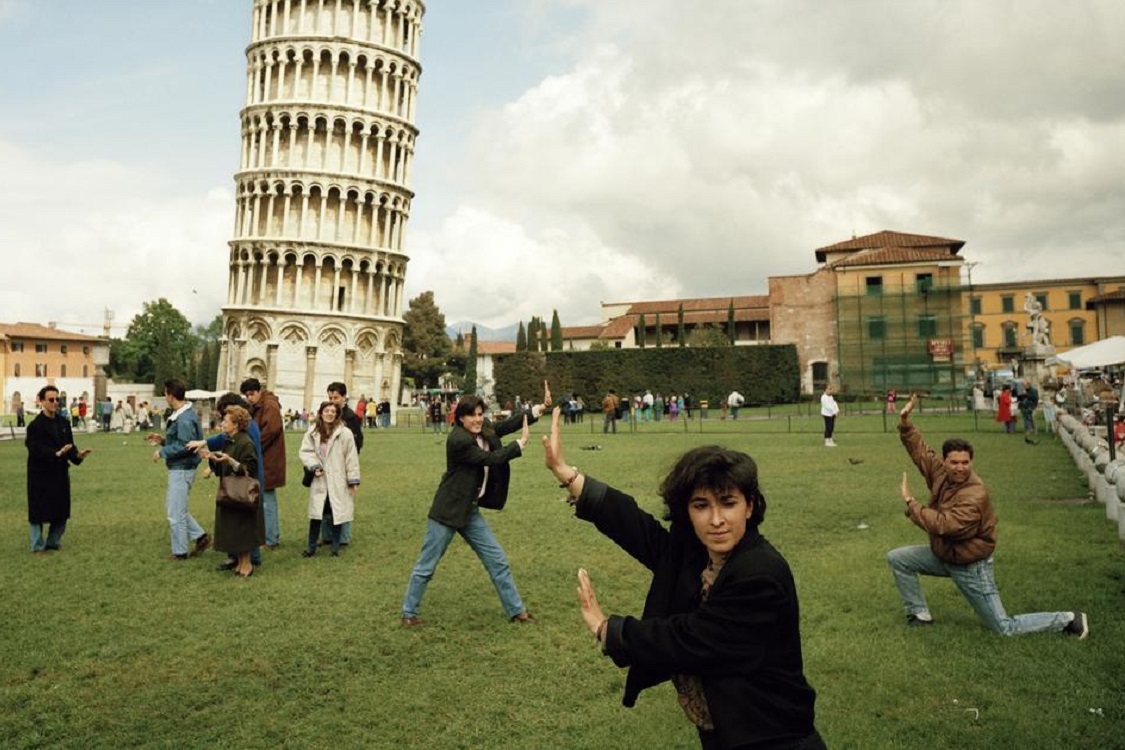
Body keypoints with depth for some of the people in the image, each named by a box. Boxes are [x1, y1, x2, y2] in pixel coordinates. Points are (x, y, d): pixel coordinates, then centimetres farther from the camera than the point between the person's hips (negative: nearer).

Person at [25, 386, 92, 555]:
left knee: (61, 511, 10)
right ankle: (38, 546, 16)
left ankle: (53, 542, 26)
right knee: (38, 511, 3)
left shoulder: (63, 423, 7)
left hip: (60, 472, 6)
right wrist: (56, 453, -32)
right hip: (40, 474, -6)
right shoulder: (35, 425, -12)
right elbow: (36, 450, -21)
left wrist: (77, 455, -14)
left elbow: (69, 447, 5)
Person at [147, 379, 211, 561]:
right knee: (172, 507, 19)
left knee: (176, 513, 0)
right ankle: (200, 536, 23)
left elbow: (185, 445, -26)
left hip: (182, 470, -10)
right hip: (178, 469, 10)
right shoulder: (179, 415, 11)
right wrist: (162, 440, 8)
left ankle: (179, 552, 13)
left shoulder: (185, 419, -22)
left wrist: (161, 452, -16)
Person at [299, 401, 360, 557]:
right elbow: (305, 451, 3)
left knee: (337, 513, 5)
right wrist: (314, 466, -14)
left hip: (337, 481, -2)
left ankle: (335, 547, 20)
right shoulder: (312, 432, 0)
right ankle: (311, 547, 21)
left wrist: (353, 479, -8)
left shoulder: (344, 433, -10)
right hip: (319, 481, 2)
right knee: (316, 513, 7)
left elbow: (351, 457, -8)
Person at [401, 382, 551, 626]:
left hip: (470, 511, 8)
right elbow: (491, 458, -22)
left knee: (498, 561, 11)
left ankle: (515, 610, 21)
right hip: (448, 511, -8)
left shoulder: (484, 430, 2)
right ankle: (409, 613, 23)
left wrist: (541, 407, -11)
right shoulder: (458, 440, -23)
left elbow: (507, 424, -3)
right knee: (426, 566, 6)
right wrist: (521, 443, -14)